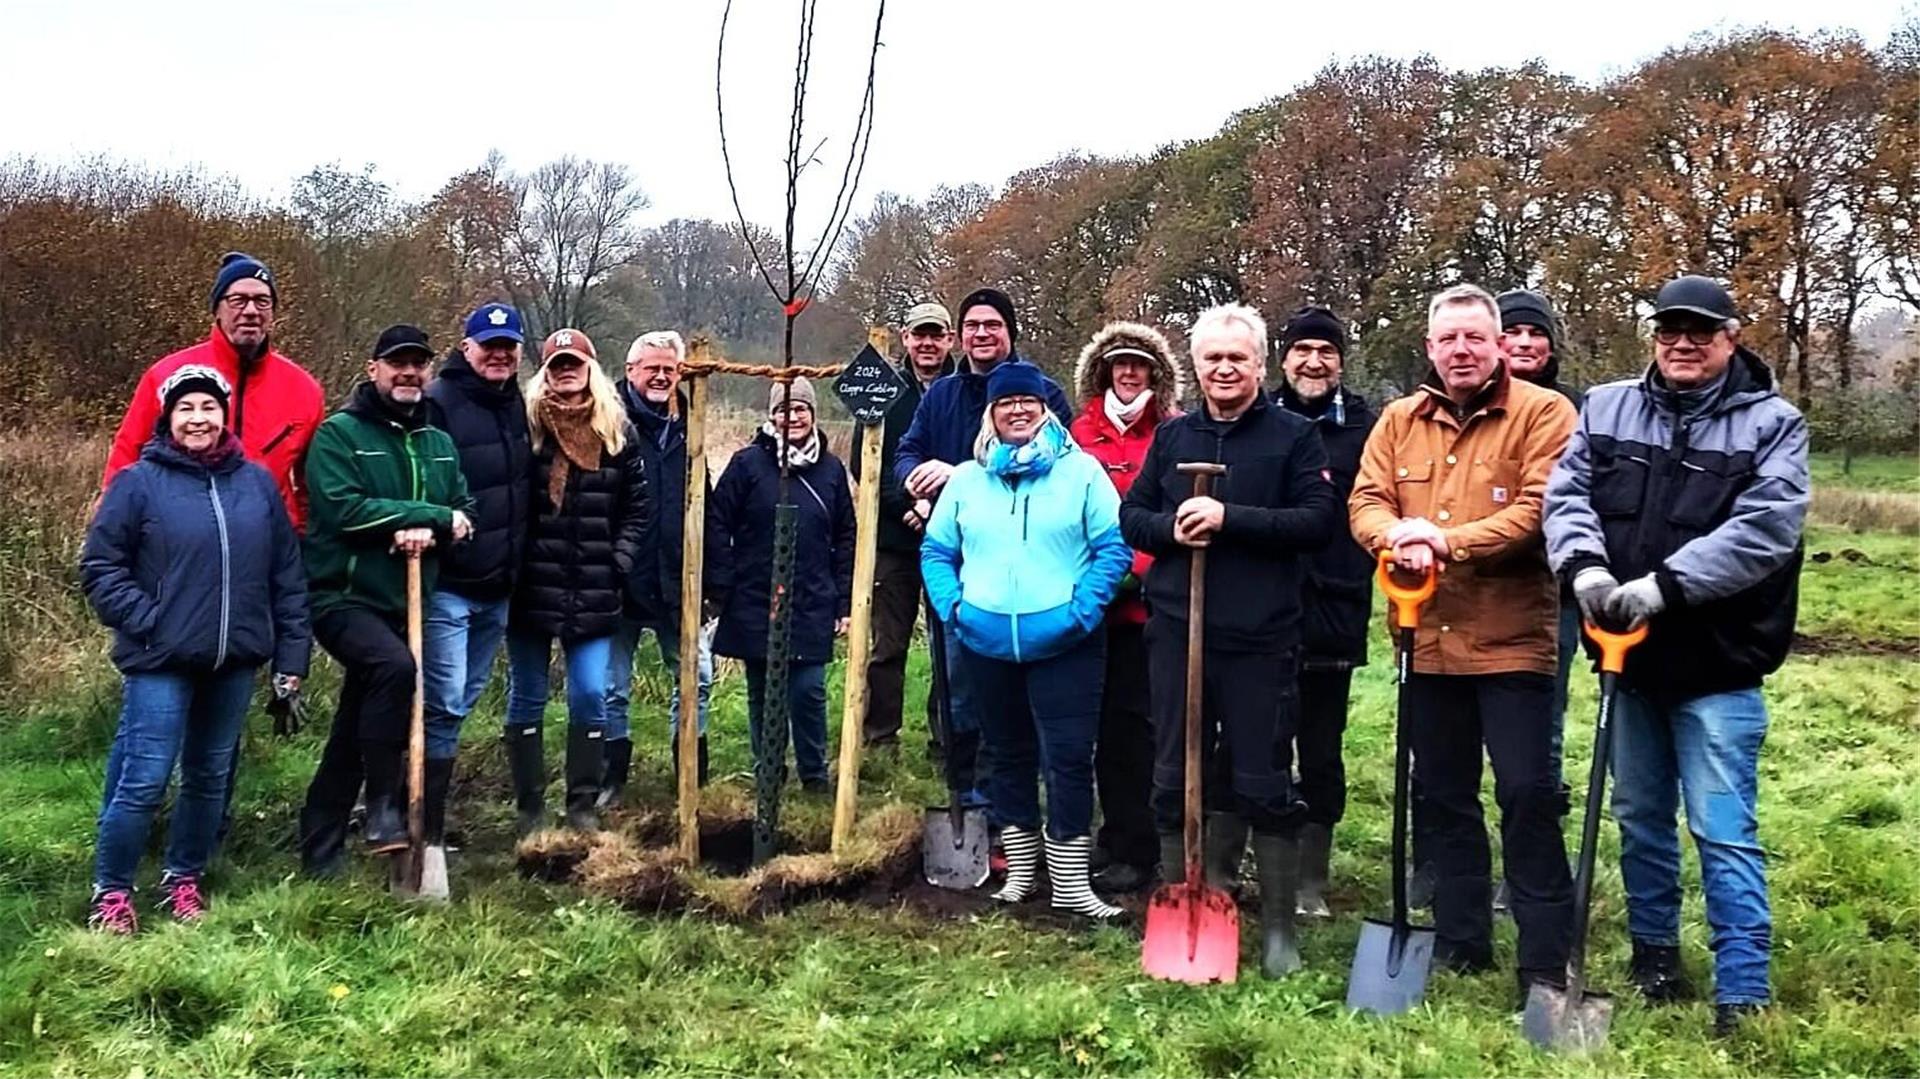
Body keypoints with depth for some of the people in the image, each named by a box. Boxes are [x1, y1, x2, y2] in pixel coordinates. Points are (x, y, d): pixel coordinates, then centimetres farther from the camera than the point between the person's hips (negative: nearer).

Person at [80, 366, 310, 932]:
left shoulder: (258, 483, 5)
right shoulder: (139, 482, -5)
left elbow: (287, 575, 8)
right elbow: (99, 564, -1)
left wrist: (291, 656, 6)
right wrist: (143, 621, -12)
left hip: (235, 661, 4)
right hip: (161, 663, -4)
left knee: (210, 777, 14)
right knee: (144, 782, -4)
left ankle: (183, 879, 31)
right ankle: (111, 891, 14)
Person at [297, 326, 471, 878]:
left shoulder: (439, 444, 14)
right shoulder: (340, 433, -5)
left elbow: (463, 519, 8)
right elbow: (342, 509, -18)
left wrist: (428, 530, -15)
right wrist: (429, 514, -15)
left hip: (405, 604, 6)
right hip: (344, 598, -6)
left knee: (353, 733, 12)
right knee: (395, 666, -34)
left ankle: (320, 852, 21)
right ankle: (383, 809, -23)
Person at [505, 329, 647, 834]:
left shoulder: (617, 432, 5)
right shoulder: (525, 426, -2)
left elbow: (636, 508, 9)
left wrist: (619, 563, 0)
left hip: (593, 594, 1)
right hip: (531, 589, -1)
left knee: (590, 697, 0)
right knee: (527, 698, 8)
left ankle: (583, 806, 13)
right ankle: (529, 807, 19)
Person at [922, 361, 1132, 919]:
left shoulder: (1081, 470, -1)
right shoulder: (966, 479, 9)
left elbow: (1114, 547, -5)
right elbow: (936, 551, 12)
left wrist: (1084, 608, -14)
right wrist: (951, 606, -2)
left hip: (1064, 644, -3)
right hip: (986, 644, 4)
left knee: (1068, 757, -5)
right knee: (1010, 755, 14)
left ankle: (1070, 882, 4)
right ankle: (1020, 871, 26)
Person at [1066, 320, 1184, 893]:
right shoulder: (1083, 431, 10)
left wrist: (1136, 568, -14)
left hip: (1146, 598, -4)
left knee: (1133, 717, -3)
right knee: (1101, 715, 10)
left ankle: (1136, 850, 5)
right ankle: (1116, 832, 23)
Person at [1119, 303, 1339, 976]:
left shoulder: (1293, 437, 1)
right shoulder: (1172, 436, 13)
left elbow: (1320, 520, -10)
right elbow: (1131, 516, 12)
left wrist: (1230, 518, -18)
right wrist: (1171, 528, -10)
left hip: (1260, 637, -3)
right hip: (1176, 631, 4)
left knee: (1265, 783, 2)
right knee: (1175, 780, 10)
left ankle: (1279, 928, 14)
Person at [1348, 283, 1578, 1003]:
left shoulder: (1542, 413, -5)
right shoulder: (1399, 421, 11)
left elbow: (1540, 508, -16)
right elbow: (1366, 502, 4)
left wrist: (1446, 540, -21)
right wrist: (1397, 536, -18)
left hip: (1512, 639, -5)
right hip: (1428, 640, 5)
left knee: (1527, 795, -4)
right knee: (1444, 796, 14)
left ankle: (1545, 958, 7)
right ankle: (1460, 942, 27)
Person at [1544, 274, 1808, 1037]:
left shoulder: (1772, 423, -4)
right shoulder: (1606, 409, 7)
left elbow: (1764, 529, -17)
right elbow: (1566, 493, -2)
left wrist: (1664, 585, -25)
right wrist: (1585, 567, -22)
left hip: (1718, 666, -4)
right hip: (1632, 656, 4)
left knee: (1724, 835, -4)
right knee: (1640, 818, 17)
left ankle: (1743, 996, 5)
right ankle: (1654, 956, 34)